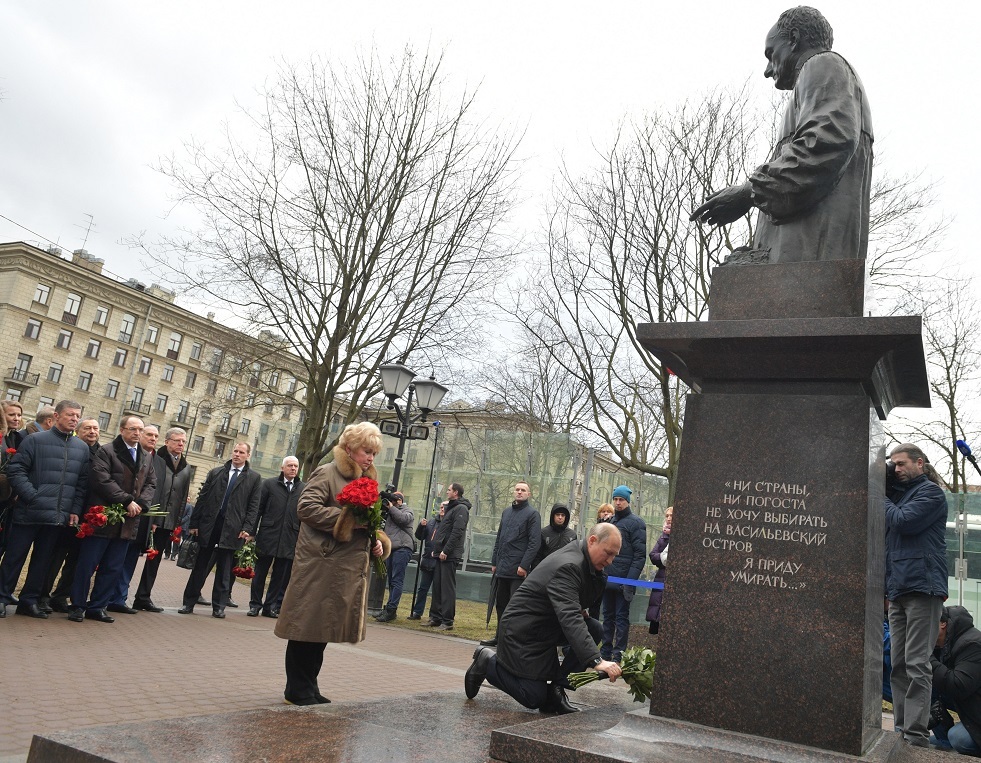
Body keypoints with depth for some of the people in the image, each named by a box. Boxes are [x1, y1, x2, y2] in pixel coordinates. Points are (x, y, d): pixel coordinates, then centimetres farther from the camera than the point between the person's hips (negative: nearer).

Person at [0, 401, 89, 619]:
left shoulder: (82, 448, 11)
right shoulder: (36, 440, -3)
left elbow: (83, 483, 12)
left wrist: (75, 510, 4)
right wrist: (33, 496, -15)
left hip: (59, 516, 4)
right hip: (29, 512, -4)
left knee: (42, 560, 11)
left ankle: (29, 601, 21)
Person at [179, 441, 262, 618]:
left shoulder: (254, 478, 4)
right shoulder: (215, 473, 9)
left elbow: (253, 506, 0)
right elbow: (202, 499, 8)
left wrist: (248, 528, -9)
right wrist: (194, 523, 2)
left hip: (231, 529, -1)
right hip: (209, 526, 1)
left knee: (224, 570, 6)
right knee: (200, 567, 7)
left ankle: (218, 607, 14)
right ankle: (189, 603, 16)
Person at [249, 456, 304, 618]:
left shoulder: (303, 489, 6)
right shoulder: (270, 484, 3)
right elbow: (259, 508, 3)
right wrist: (252, 531, -1)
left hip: (290, 539, 1)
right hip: (268, 536, -1)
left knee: (281, 575, 7)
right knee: (260, 572, 8)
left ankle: (271, 606, 17)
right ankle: (255, 604, 19)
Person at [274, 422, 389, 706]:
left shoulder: (367, 481, 18)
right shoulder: (327, 474, -7)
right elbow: (306, 507, -18)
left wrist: (376, 542, 8)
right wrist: (347, 518, -20)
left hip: (349, 569, 8)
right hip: (320, 565, -8)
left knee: (323, 627, 14)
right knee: (308, 625, 0)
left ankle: (309, 687, 24)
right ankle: (297, 689, 11)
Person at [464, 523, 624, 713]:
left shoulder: (585, 562, -1)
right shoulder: (567, 567, -30)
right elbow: (569, 619, -40)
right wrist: (597, 660, -46)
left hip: (548, 626, 9)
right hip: (523, 631, -9)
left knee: (594, 629, -9)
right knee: (535, 698, -9)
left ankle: (556, 685, 0)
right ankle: (488, 663, 11)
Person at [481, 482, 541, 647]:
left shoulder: (532, 514, -4)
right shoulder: (506, 512, 16)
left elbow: (535, 542, -11)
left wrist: (524, 565, -17)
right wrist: (494, 562, 15)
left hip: (518, 570, -7)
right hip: (502, 569, 7)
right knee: (500, 604, 14)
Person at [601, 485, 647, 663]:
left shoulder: (635, 523, -6)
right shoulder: (610, 522, 15)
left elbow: (640, 554, -13)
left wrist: (630, 581, -20)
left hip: (623, 580, -7)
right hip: (607, 579, 7)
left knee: (621, 617, 0)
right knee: (608, 616, 13)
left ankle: (618, 654, 5)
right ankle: (606, 652, 21)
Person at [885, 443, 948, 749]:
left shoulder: (930, 492, -2)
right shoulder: (899, 494, 21)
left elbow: (902, 521, -16)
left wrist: (881, 498, 0)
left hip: (921, 586, -8)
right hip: (898, 588, 8)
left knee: (916, 665, -8)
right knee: (898, 665, 8)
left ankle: (916, 734, -6)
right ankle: (901, 727, 13)